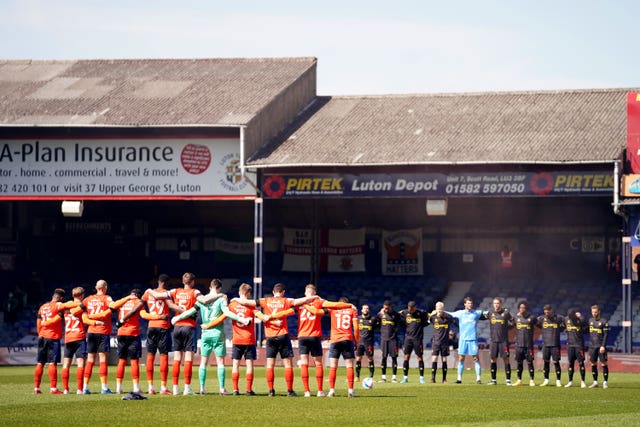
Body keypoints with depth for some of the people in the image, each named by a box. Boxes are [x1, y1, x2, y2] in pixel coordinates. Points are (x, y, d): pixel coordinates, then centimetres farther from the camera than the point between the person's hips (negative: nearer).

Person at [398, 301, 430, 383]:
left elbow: (426, 322, 11)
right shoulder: (404, 313, 2)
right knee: (406, 357, 1)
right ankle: (405, 377, 8)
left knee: (419, 357, 0)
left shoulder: (421, 313, -3)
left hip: (418, 338, -2)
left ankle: (421, 377, 6)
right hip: (408, 338, 2)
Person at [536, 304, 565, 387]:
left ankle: (558, 381, 5)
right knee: (546, 361, 6)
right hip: (545, 344, 3)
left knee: (556, 362, -2)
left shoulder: (558, 318, -2)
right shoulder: (541, 318, 5)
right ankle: (546, 380, 15)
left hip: (555, 344, -3)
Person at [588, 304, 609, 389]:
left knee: (604, 363, -4)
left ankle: (605, 382, 1)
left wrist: (603, 346, -14)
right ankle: (595, 382, 12)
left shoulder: (604, 321, -4)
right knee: (593, 364, 5)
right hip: (592, 346, 5)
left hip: (601, 346, -5)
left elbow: (606, 334, -8)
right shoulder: (590, 320, 11)